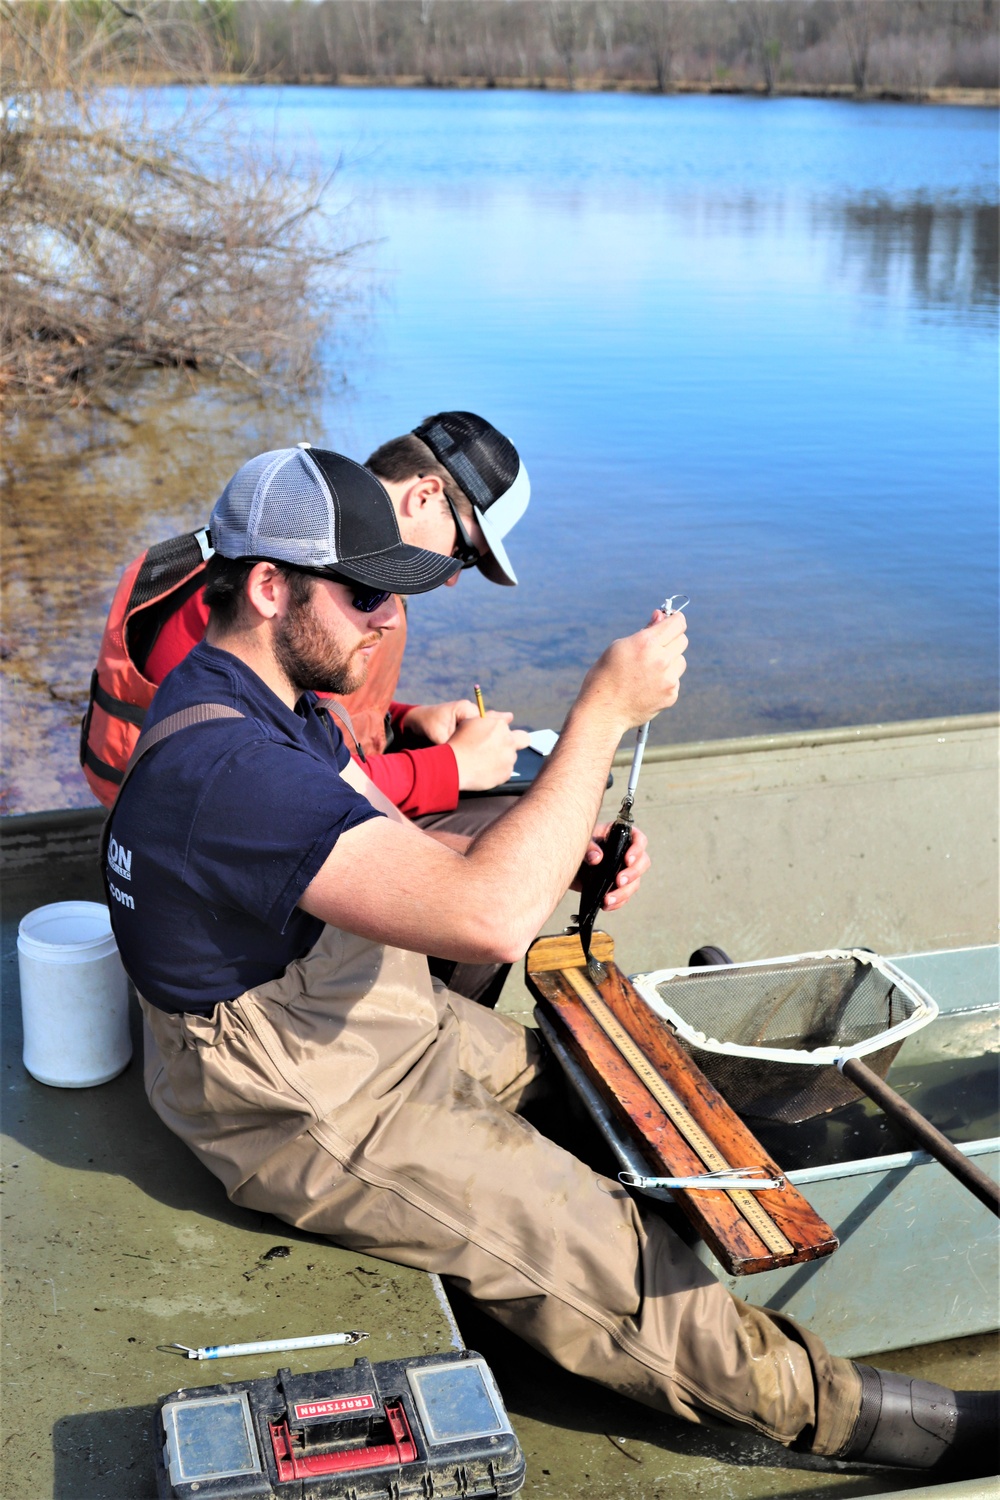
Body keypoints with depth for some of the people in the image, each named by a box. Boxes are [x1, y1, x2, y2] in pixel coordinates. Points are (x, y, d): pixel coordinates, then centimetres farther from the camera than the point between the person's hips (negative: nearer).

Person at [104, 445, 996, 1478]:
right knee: (597, 1254, -8)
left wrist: (563, 858, -9)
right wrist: (603, 712, -32)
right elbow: (488, 920, -41)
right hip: (310, 1116, -10)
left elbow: (400, 856, 9)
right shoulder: (228, 766, -34)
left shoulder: (254, 698, 0)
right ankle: (820, 1405, 4)